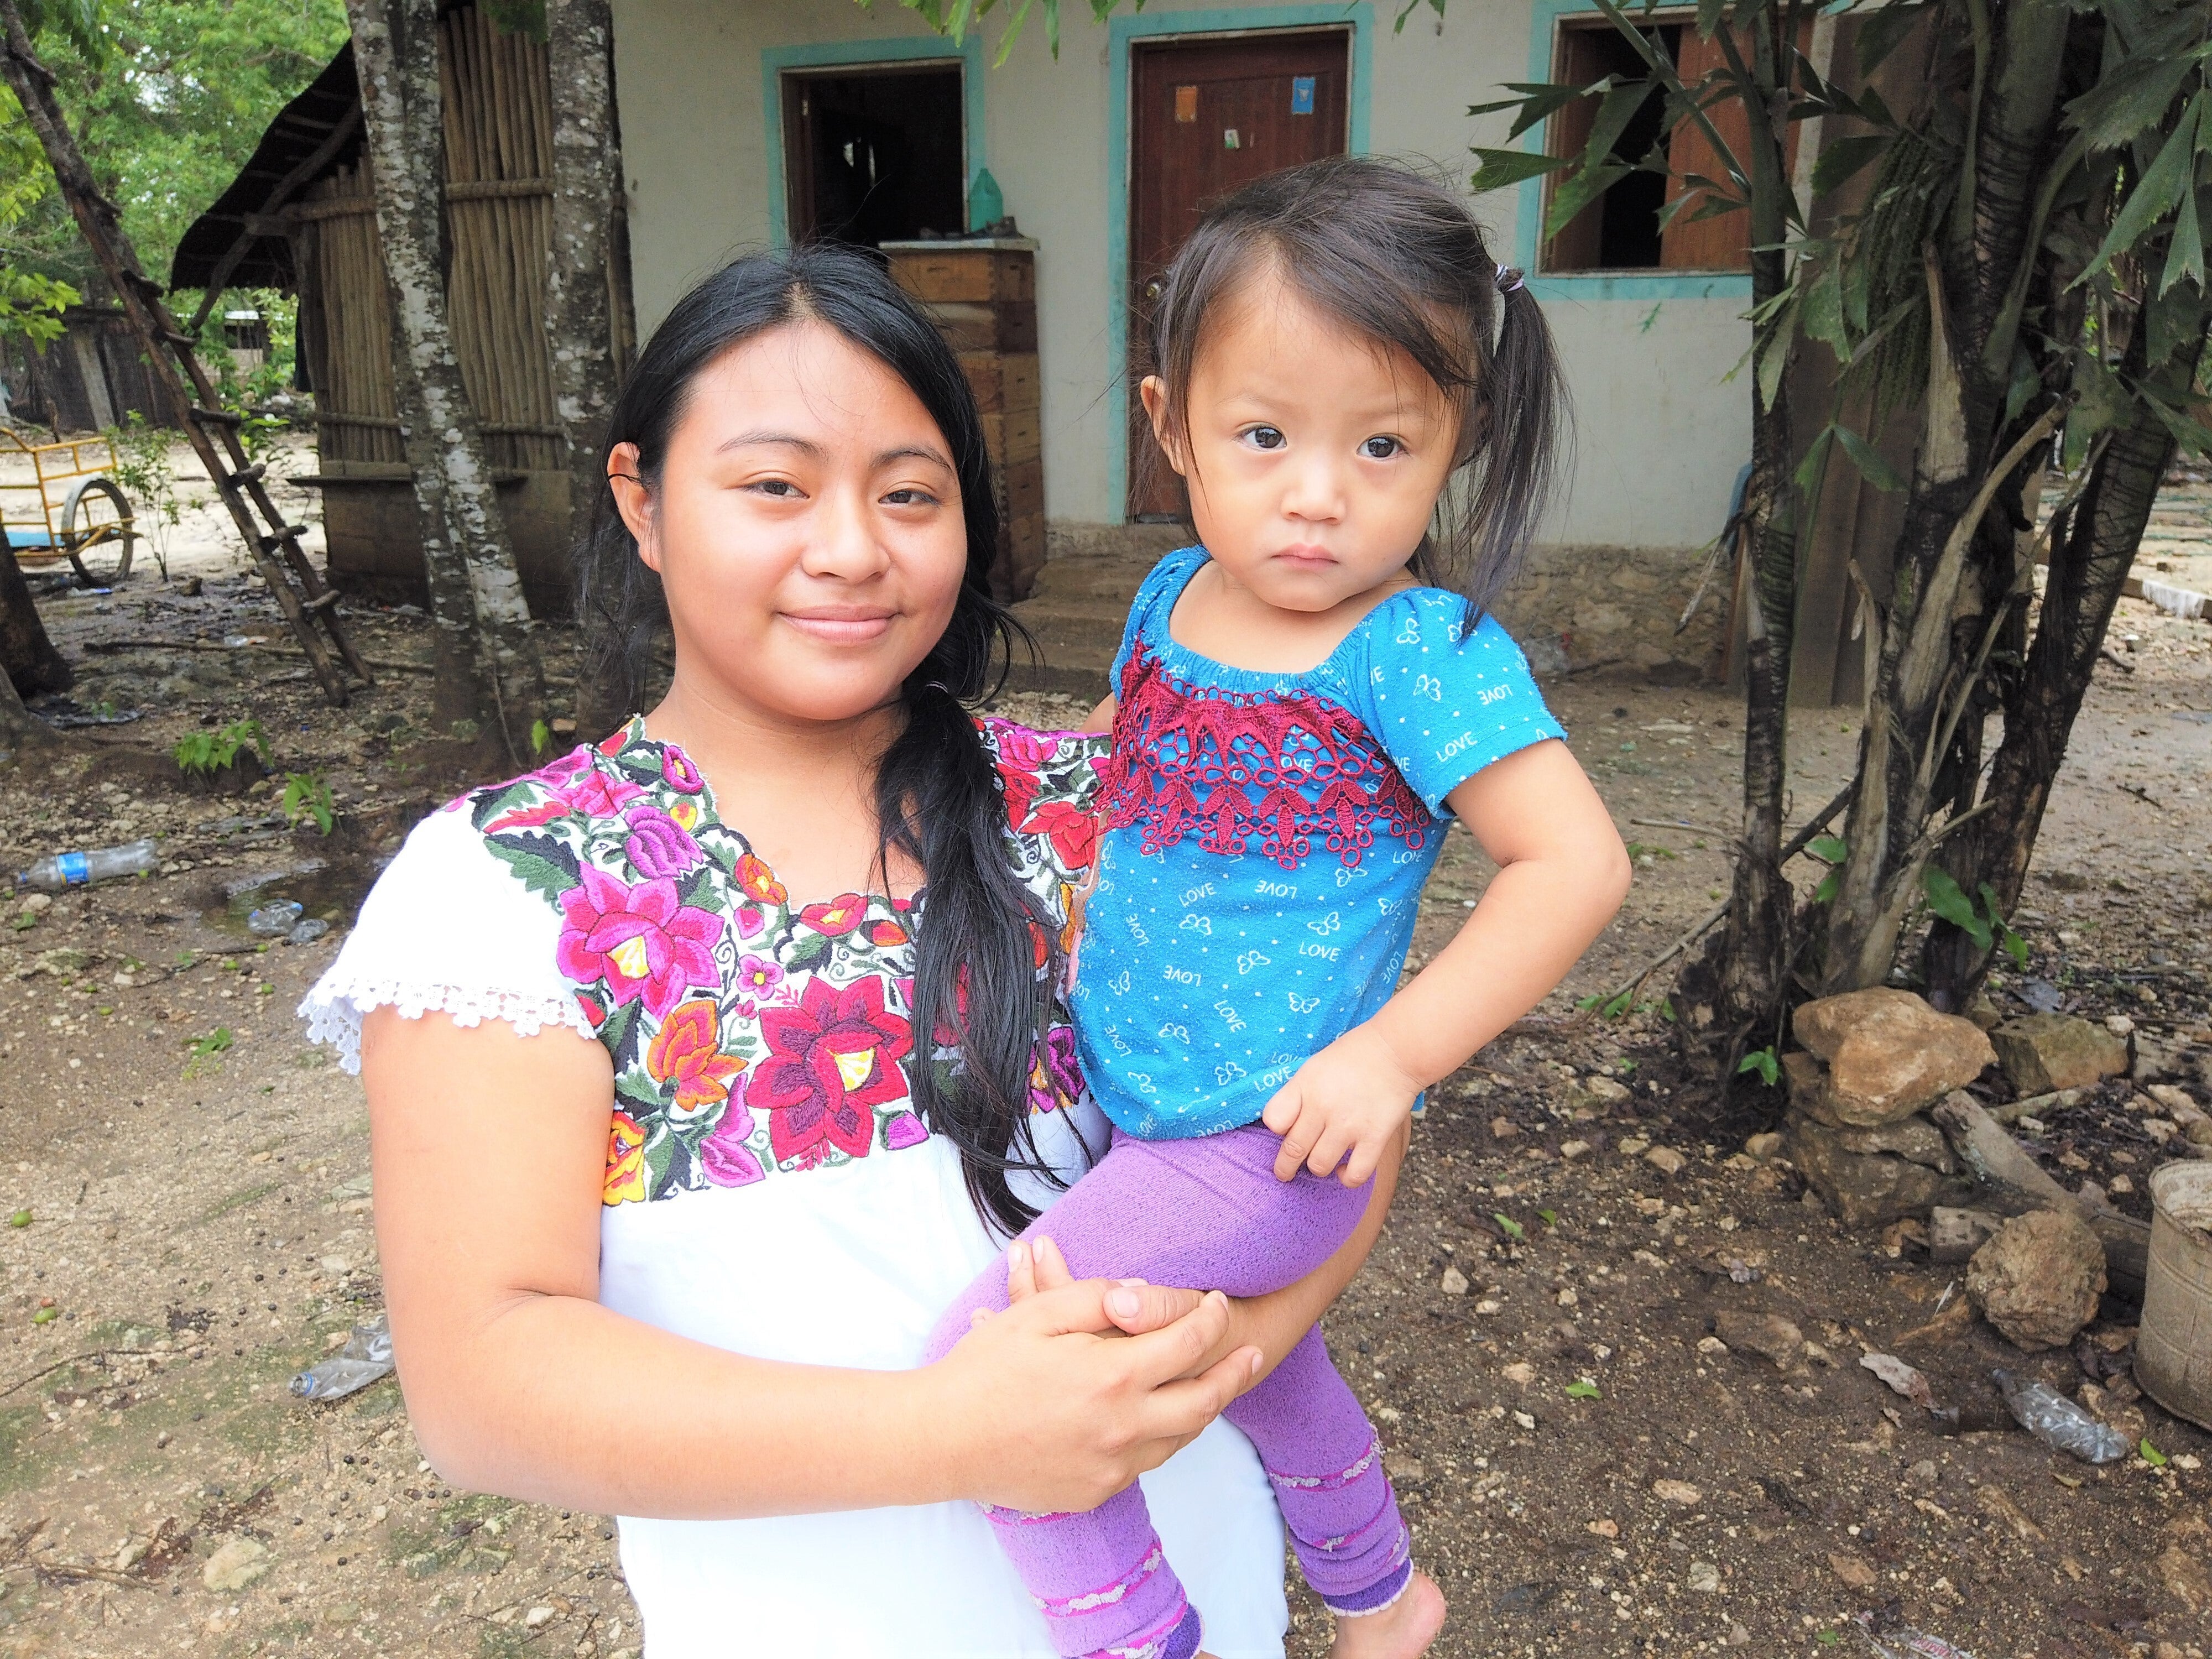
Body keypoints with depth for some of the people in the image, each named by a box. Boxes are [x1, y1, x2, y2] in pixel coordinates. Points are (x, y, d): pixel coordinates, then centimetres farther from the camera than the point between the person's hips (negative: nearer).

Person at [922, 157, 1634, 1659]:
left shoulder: (1423, 652, -22)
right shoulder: (1172, 598, -2)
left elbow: (1578, 863, -24)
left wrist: (1398, 1050, -26)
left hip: (1269, 1140, -8)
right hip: (1141, 1109, 8)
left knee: (991, 1360, -13)